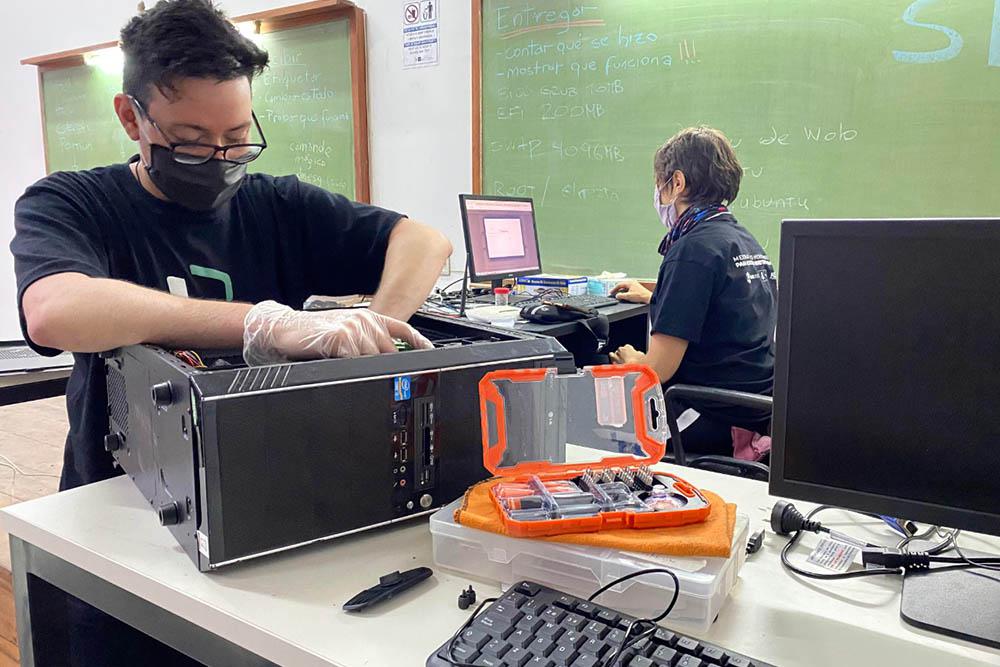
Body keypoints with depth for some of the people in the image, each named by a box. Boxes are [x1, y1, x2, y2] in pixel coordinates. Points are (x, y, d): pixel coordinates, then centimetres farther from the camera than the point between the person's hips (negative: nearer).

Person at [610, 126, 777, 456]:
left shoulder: (693, 250, -19)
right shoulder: (746, 240, 11)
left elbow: (658, 370, -21)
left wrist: (631, 360, 2)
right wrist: (652, 298, 41)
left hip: (715, 423, -9)